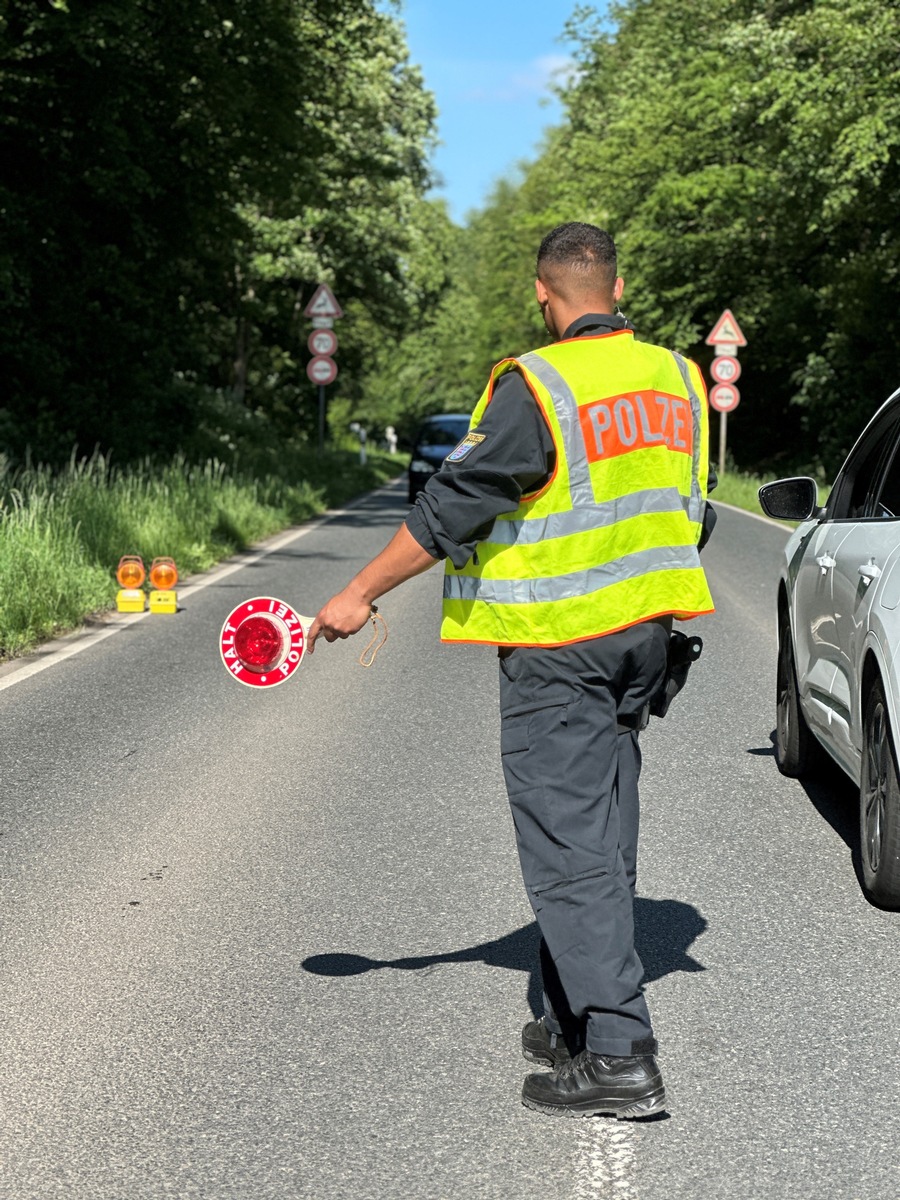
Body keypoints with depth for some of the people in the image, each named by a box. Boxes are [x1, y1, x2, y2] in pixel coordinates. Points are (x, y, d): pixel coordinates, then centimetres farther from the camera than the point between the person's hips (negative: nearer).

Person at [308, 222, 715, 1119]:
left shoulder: (535, 386, -16)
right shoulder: (675, 377, 8)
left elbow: (451, 507, -16)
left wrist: (360, 594, -7)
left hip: (556, 644, -8)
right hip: (641, 637, 8)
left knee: (567, 840, -5)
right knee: (599, 835, 15)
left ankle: (617, 1055, -6)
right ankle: (576, 1024, 25)